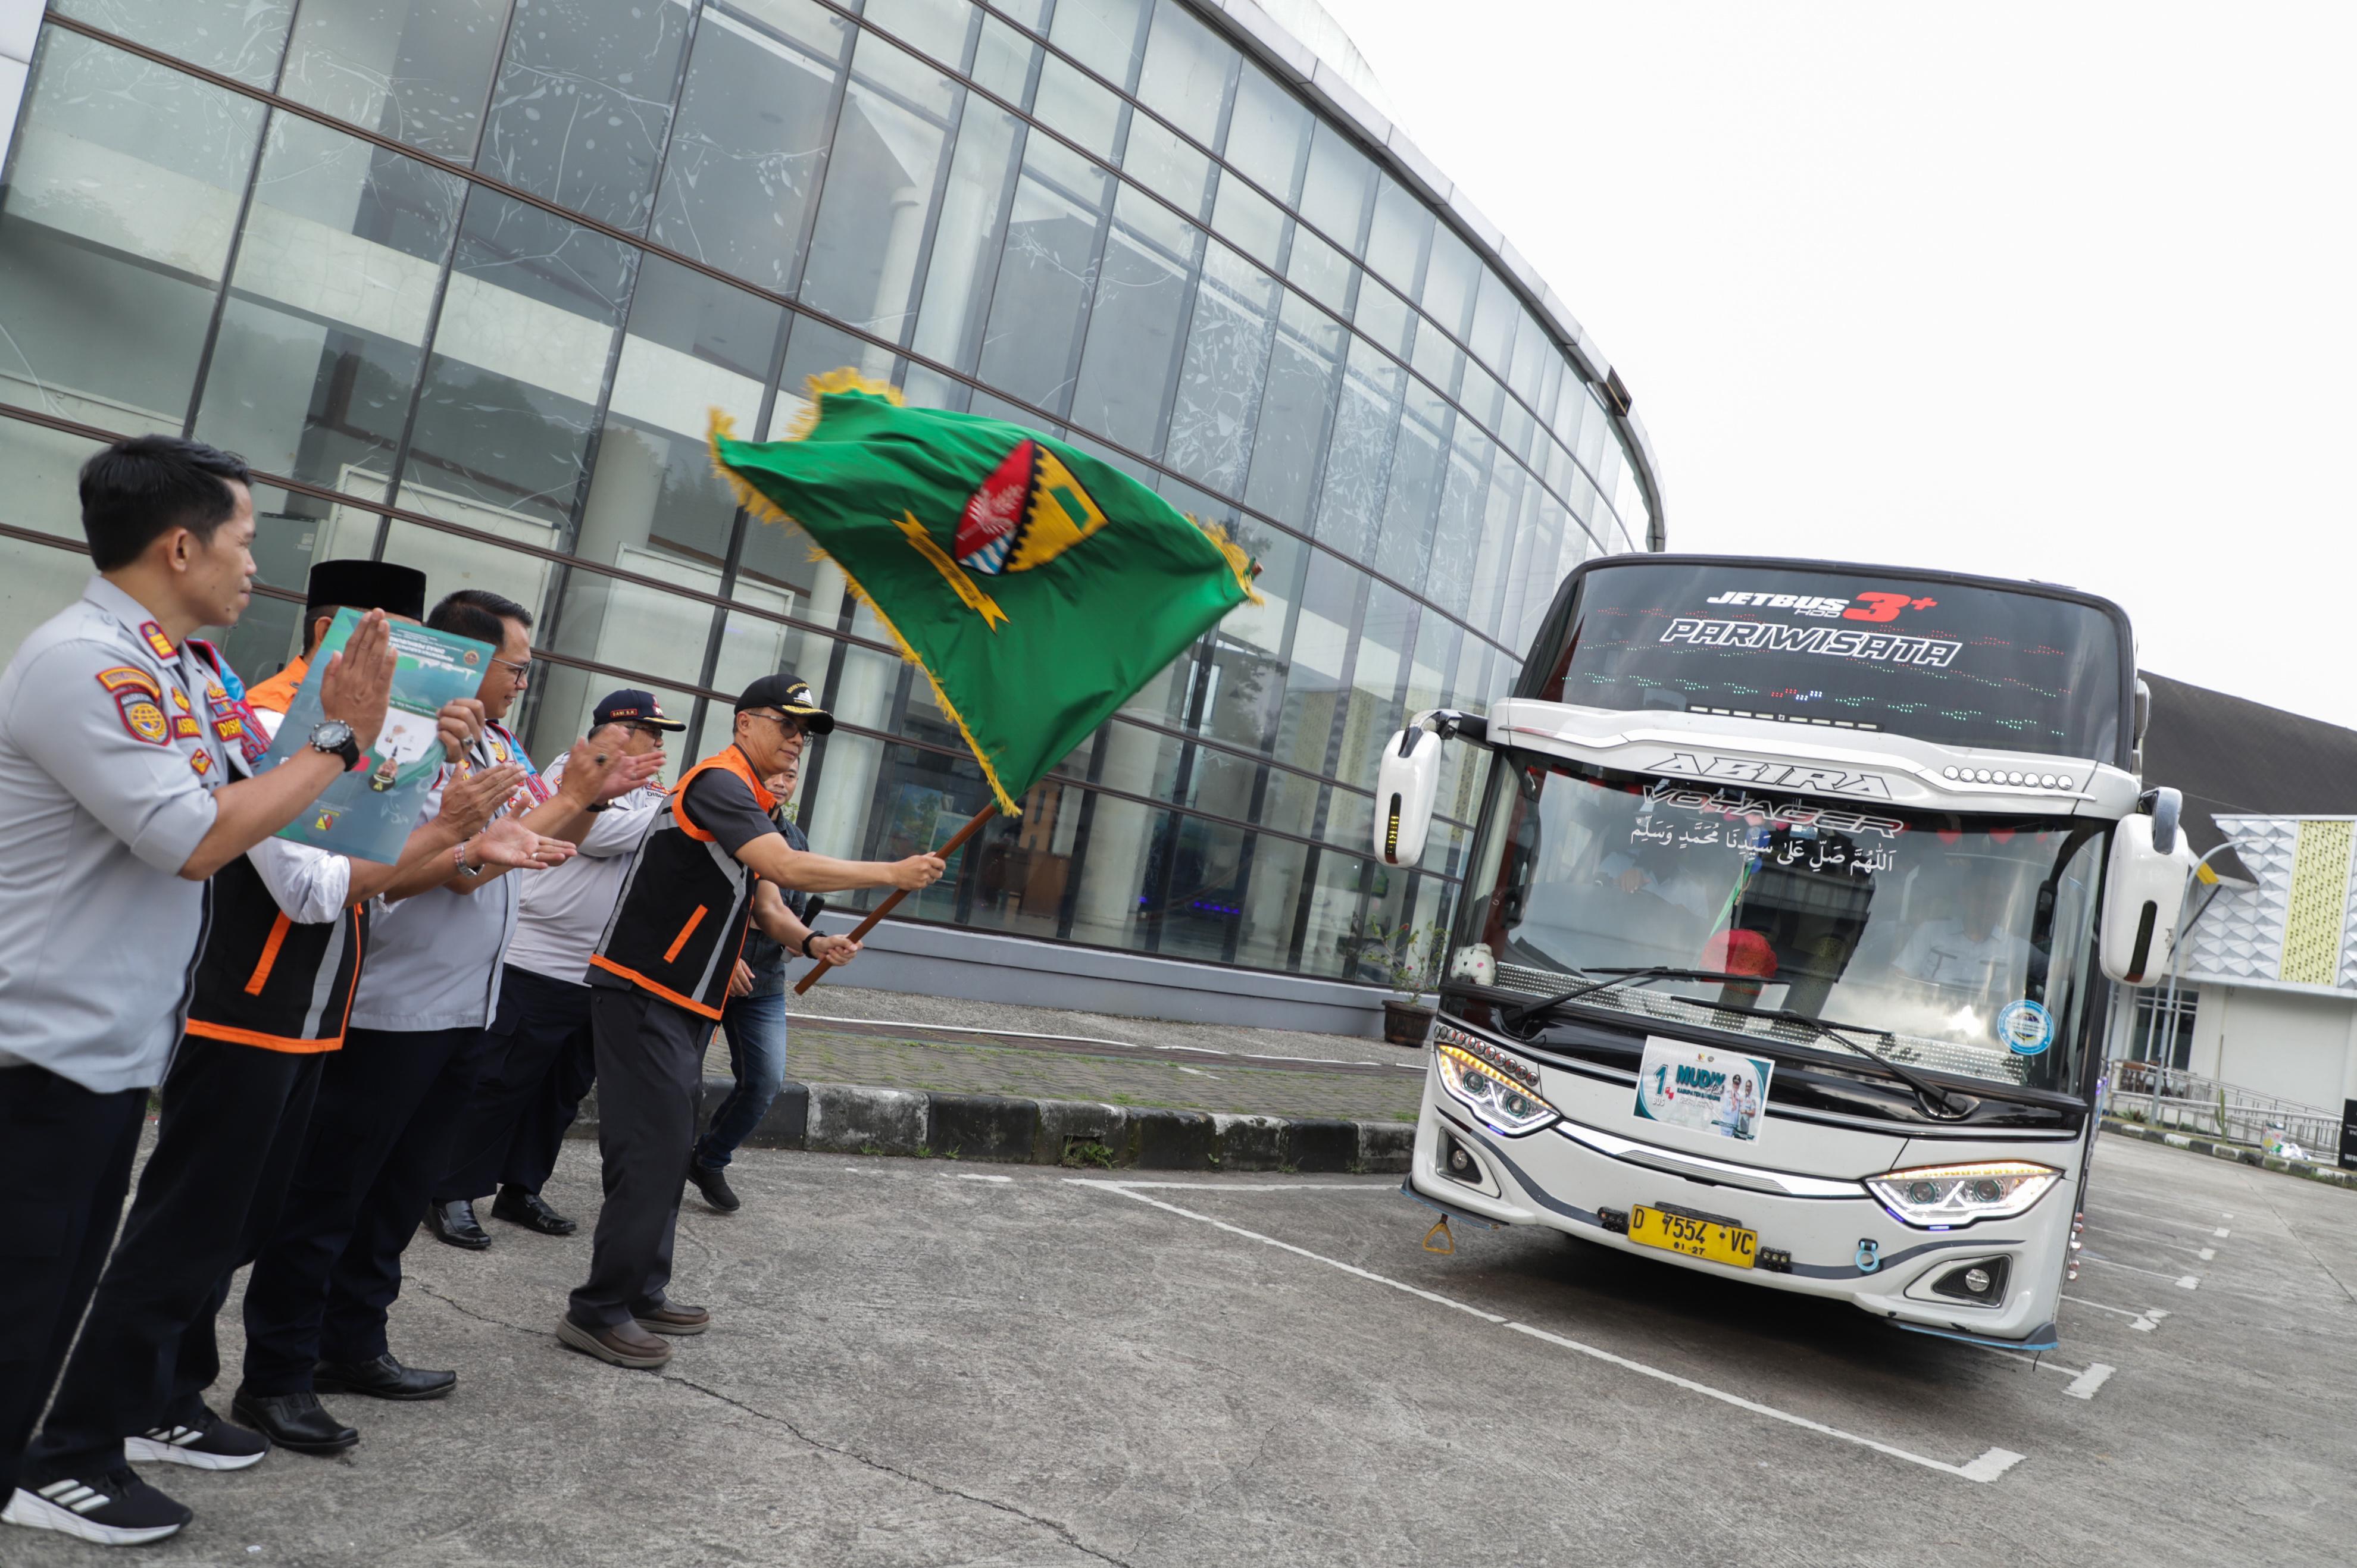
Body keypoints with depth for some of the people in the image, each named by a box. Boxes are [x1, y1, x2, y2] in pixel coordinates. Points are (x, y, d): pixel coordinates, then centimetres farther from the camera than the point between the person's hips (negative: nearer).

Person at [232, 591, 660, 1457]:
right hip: (391, 1011, -9)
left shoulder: (497, 743, 11)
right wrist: (567, 798, -15)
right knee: (327, 1196, 1)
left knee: (402, 1188, 17)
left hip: (461, 1010, 9)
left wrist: (593, 796, -1)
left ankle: (352, 1346, 30)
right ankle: (275, 1378, 11)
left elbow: (543, 844, 15)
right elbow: (464, 867, -22)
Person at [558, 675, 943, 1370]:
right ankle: (598, 1312, 2)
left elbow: (756, 896, 17)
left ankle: (642, 1293, 23)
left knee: (669, 1149, 13)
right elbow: (788, 868, -29)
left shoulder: (752, 800, 14)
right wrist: (892, 874, -24)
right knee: (653, 1150, -8)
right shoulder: (717, 782, -17)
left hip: (682, 1001, 10)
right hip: (643, 996, -10)